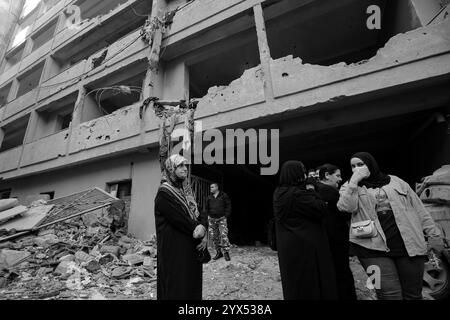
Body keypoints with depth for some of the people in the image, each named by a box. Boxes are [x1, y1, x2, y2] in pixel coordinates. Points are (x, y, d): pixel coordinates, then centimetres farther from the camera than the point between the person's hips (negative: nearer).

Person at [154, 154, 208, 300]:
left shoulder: (182, 191, 13)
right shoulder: (164, 193, -15)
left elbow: (201, 215, 7)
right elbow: (182, 221, -20)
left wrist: (202, 225, -15)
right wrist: (202, 236, -9)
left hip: (190, 252, 8)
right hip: (174, 251, -8)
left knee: (191, 286, 17)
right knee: (176, 288, 3)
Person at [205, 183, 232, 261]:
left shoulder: (224, 195, 0)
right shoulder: (209, 197, 9)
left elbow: (228, 206, 0)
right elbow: (206, 208, 20)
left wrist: (226, 215, -7)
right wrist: (208, 216, 8)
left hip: (221, 218, -4)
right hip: (212, 219, 4)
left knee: (223, 235, -11)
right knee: (214, 237, 5)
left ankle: (226, 252, 0)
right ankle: (219, 252, 17)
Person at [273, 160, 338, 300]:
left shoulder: (279, 193, 4)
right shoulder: (298, 194, -22)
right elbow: (321, 210, -19)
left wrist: (308, 192, 4)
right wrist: (312, 192, -6)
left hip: (288, 247, 8)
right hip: (305, 246, -8)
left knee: (294, 283, 19)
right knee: (310, 282, 8)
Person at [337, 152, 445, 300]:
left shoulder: (395, 181, 11)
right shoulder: (350, 187, 5)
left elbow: (418, 209, 13)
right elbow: (346, 207, -15)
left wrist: (434, 235, 9)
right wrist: (354, 180, -14)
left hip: (410, 245, 3)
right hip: (374, 248, -2)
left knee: (413, 294, 12)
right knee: (390, 294, -5)